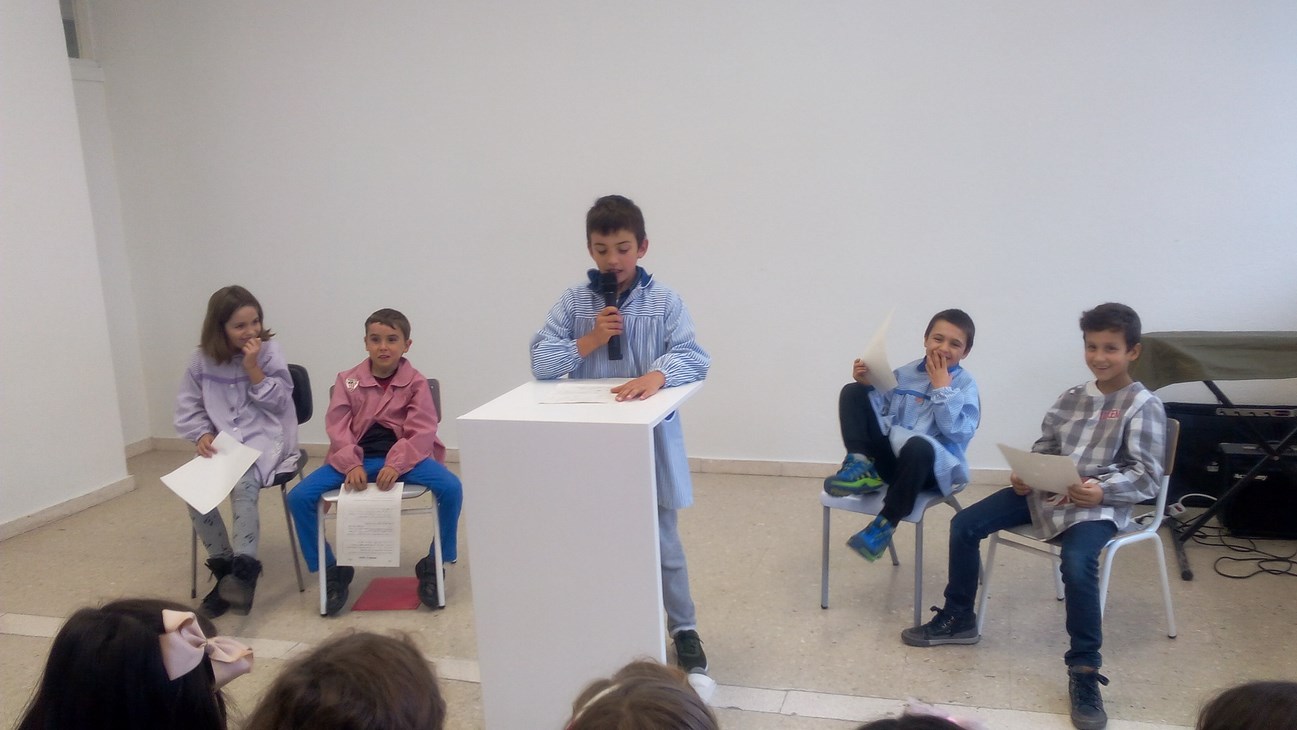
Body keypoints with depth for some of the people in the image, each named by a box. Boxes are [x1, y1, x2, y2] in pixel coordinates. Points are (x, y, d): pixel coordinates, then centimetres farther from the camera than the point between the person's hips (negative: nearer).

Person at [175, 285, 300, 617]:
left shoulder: (268, 350, -5)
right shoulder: (202, 359, 1)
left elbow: (278, 403, -6)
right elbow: (188, 407, 8)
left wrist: (252, 368, -17)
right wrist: (203, 435, -10)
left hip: (265, 438, -3)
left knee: (243, 485, -32)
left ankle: (244, 569, -28)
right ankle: (223, 566, -5)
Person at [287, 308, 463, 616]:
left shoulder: (416, 383, 1)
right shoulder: (347, 380, 6)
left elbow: (422, 432, -9)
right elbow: (337, 428, -2)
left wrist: (395, 465, -26)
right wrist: (351, 465, -21)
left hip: (403, 456, -2)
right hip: (356, 458, 2)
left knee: (451, 488, -29)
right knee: (299, 496, -18)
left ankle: (434, 564, -5)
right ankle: (332, 570, 3)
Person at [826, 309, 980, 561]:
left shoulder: (964, 384, -3)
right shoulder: (904, 374, 9)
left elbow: (959, 433, -17)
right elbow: (881, 414, 11)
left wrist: (942, 389, -16)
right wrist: (869, 385, -5)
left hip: (935, 465, -4)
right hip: (892, 454, 5)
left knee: (918, 447, -43)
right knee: (853, 392, 0)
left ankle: (885, 524, -27)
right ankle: (861, 466, -16)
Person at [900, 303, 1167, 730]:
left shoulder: (1143, 406, -6)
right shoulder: (1072, 398, 13)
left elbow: (1148, 478, -11)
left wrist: (1102, 490, -28)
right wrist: (1025, 475, -4)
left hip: (1100, 504, -6)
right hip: (1047, 490, 7)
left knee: (1077, 562, -37)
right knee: (964, 525, -4)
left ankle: (1084, 671, -20)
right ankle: (958, 619, 14)